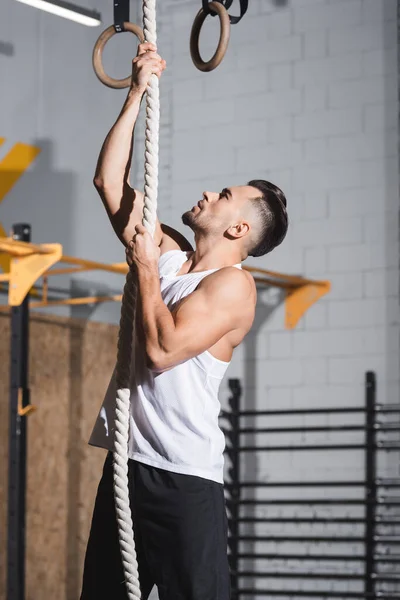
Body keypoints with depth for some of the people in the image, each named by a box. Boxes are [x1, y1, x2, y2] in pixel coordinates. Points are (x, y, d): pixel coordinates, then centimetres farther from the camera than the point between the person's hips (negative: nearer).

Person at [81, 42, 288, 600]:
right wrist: (138, 92, 10)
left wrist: (145, 266, -9)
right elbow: (110, 180, 13)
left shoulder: (233, 284, -9)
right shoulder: (169, 251, 12)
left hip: (184, 478, -8)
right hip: (127, 465, 8)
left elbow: (162, 349, -21)